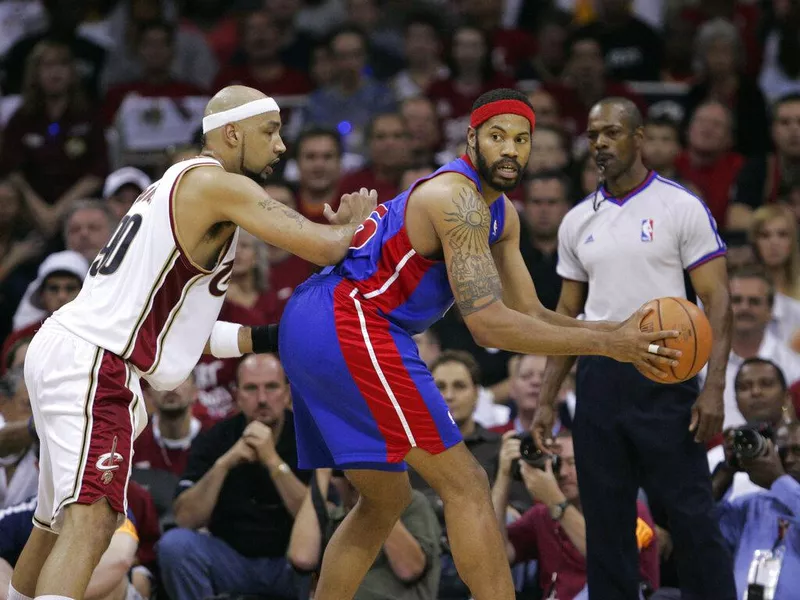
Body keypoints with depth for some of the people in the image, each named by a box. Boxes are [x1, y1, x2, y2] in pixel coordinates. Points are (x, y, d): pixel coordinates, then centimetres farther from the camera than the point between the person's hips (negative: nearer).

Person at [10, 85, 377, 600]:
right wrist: (355, 220, 7)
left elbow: (175, 329, 25)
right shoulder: (219, 185, -8)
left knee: (57, 527, 21)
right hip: (93, 364, -10)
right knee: (90, 522, -22)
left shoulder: (175, 187, 22)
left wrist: (262, 340, 20)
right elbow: (326, 249, -15)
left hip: (65, 349, 10)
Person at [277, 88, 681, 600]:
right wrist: (606, 343, -21)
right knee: (466, 485, -8)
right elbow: (488, 324, -23)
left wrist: (618, 335, 6)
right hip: (349, 325, -11)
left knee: (386, 499, 20)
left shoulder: (500, 213, 17)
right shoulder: (458, 198, -15)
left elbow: (527, 311, 19)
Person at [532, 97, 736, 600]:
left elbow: (717, 300, -6)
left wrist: (713, 389, -16)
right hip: (599, 381, 5)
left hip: (664, 377, -5)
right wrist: (547, 400, 12)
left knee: (692, 518, -6)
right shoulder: (577, 222, 12)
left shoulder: (682, 208, -3)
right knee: (606, 522, 5)